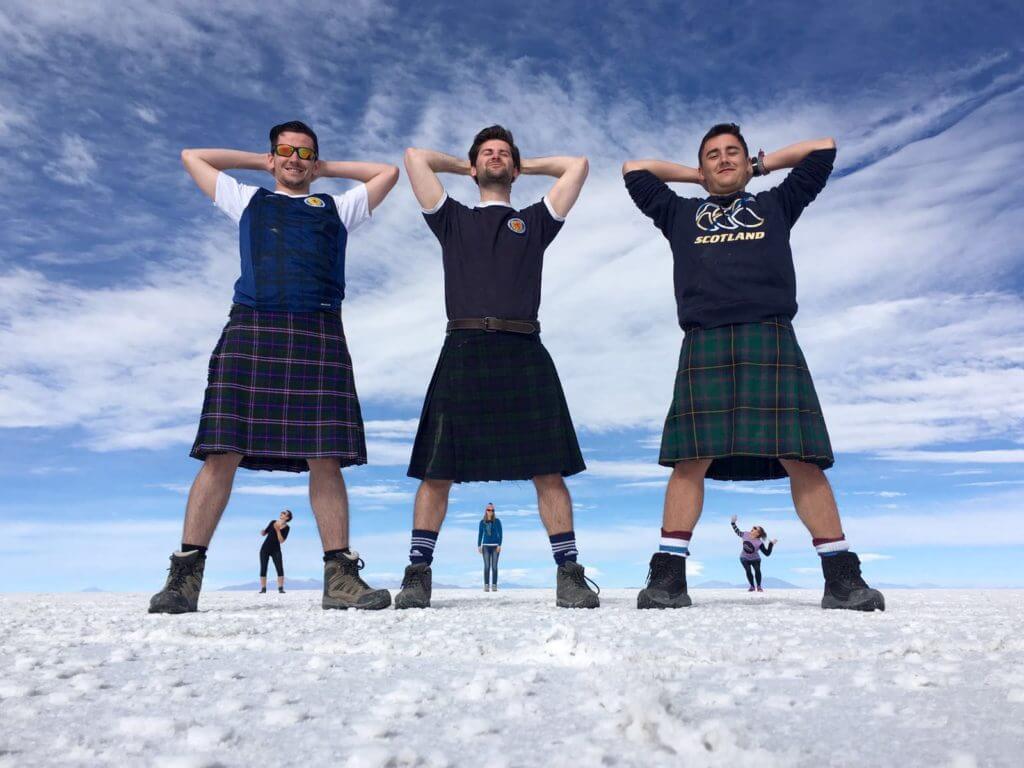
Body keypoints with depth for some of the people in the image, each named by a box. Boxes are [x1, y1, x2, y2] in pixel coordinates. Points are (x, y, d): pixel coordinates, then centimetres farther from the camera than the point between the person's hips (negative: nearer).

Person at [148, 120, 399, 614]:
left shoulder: (336, 208, 28)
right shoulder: (248, 201, 28)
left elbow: (388, 172, 35)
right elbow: (192, 157, 38)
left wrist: (325, 168, 35)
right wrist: (259, 161, 37)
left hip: (317, 334, 0)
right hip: (250, 329, 0)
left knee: (325, 458, -7)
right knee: (222, 453, -7)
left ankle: (340, 577, -4)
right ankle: (185, 575, -2)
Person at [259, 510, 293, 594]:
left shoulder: (286, 527, -5)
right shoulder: (273, 522, 3)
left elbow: (281, 541, -13)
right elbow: (264, 533, 10)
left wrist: (277, 530, -21)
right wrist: (262, 532, -13)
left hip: (276, 550, -2)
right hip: (265, 549, 2)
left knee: (280, 569, -12)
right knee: (263, 569, -1)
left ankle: (281, 588, -9)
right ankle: (263, 589, 4)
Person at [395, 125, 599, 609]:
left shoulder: (534, 222, 24)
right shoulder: (452, 220, 23)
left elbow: (578, 166, 22)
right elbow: (415, 158, 20)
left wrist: (528, 166, 34)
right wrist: (462, 166, 34)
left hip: (524, 355, 0)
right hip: (464, 352, 0)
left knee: (548, 469, -4)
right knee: (437, 471, -2)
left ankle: (569, 575, 1)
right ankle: (417, 574, 8)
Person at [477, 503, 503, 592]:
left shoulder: (497, 521, -2)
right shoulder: (482, 522, 5)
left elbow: (500, 534, -4)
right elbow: (480, 535, 6)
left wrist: (499, 545, -13)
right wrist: (479, 546, -1)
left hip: (495, 546, -1)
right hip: (486, 546, 1)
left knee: (494, 566, -4)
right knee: (486, 566, -3)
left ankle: (494, 586, 1)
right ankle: (486, 586, 1)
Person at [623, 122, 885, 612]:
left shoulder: (776, 205, 30)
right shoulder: (681, 214, 29)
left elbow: (824, 148, 37)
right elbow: (634, 171, 37)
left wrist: (761, 164, 40)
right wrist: (695, 176, 39)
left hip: (771, 338, 0)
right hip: (704, 344, 0)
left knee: (801, 458, -8)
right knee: (692, 459, -11)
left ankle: (842, 577, -3)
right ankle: (668, 577, -10)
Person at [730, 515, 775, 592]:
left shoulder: (759, 543, -25)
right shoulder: (745, 535, -14)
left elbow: (767, 554, -23)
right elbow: (738, 532, 7)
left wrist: (771, 544, -33)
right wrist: (733, 523, 2)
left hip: (755, 559, -2)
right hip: (745, 558, 2)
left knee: (757, 570, -25)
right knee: (748, 571, -18)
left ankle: (759, 586, -5)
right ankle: (752, 586, 0)